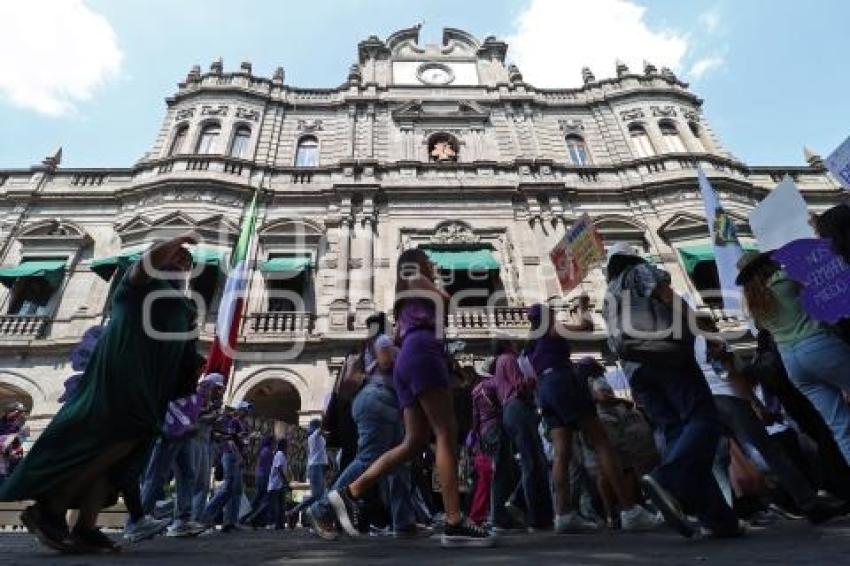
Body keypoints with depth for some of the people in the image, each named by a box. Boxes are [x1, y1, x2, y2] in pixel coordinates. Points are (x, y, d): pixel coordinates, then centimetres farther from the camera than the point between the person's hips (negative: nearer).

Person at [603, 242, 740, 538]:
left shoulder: (608, 298, 30)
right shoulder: (641, 271, 14)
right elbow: (674, 301, -2)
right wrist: (692, 331, 9)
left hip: (635, 369, 6)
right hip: (664, 351, -6)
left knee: (677, 435, 1)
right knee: (703, 420, -14)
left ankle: (717, 518, -6)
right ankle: (666, 479, -37)